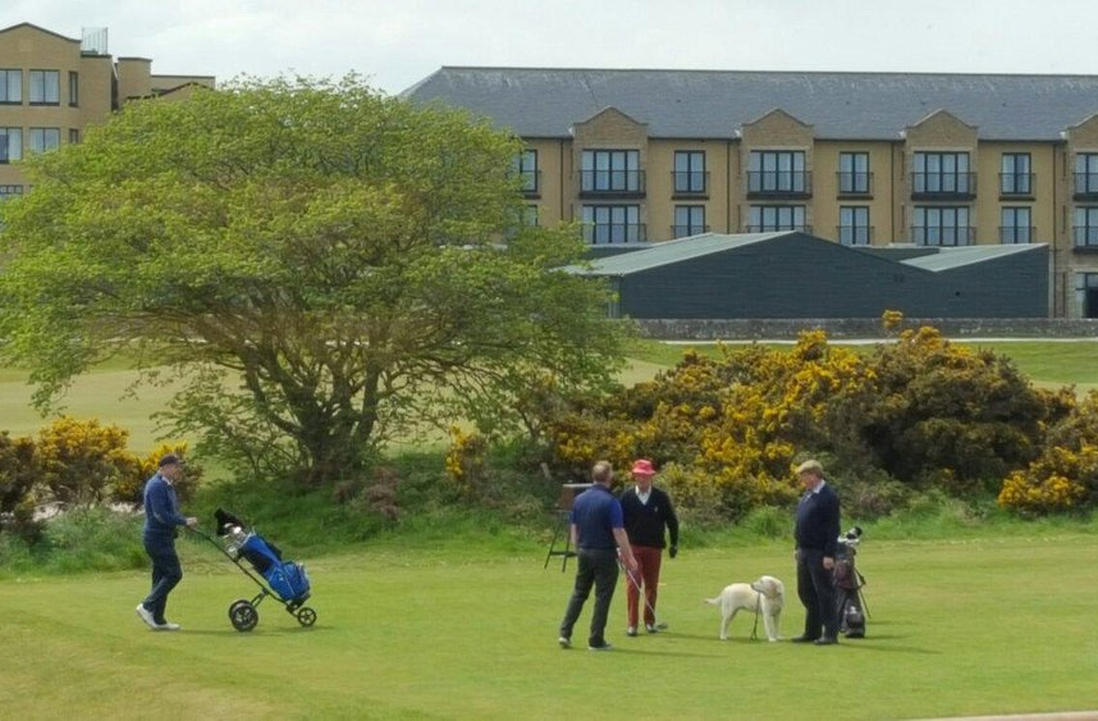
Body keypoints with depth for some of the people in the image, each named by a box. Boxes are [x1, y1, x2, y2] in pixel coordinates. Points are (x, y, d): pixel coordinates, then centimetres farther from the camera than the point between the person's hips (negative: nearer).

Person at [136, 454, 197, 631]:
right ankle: (148, 606, -10)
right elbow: (161, 515, -24)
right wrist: (184, 521, -21)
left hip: (164, 537, 10)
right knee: (174, 573, -12)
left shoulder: (166, 485, 16)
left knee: (162, 576, 9)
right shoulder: (157, 486, -16)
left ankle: (158, 619, 11)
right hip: (158, 537, -10)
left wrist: (186, 521, 4)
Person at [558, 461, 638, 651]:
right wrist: (629, 558, -10)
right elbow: (618, 533, -17)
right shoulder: (610, 502, -16)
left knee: (579, 593, 15)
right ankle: (596, 640, 3)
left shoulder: (579, 499, 4)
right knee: (602, 597, 2)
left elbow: (573, 528, 9)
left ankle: (565, 633, 6)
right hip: (604, 554, -6)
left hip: (583, 552, 6)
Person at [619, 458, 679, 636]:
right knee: (633, 585, -7)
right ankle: (632, 623, -3)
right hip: (632, 547, -1)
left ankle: (649, 621, 20)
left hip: (654, 548, 2)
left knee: (652, 586, 8)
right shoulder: (627, 497, -1)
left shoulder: (661, 497, 1)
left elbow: (672, 521, 8)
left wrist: (674, 543, 8)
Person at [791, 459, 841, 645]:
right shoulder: (807, 495, 13)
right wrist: (798, 548, 17)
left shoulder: (828, 497, -14)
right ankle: (812, 631, 23)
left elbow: (833, 528, -17)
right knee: (805, 592, 14)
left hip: (819, 553, -9)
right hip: (805, 552, 9)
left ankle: (830, 633, 2)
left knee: (824, 593, -4)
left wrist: (829, 555, -20)